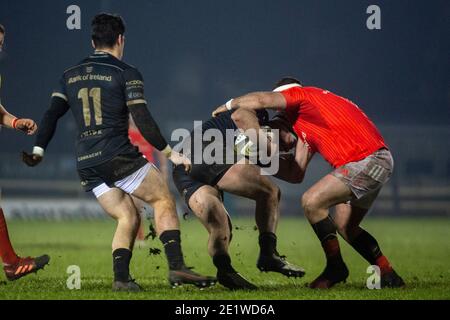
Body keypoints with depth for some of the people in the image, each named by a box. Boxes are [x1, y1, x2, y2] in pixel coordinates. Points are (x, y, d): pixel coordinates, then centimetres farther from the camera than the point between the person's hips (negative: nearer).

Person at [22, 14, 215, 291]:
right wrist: (170, 153, -3)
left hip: (86, 164, 6)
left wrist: (38, 151, 12)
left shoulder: (70, 75, 14)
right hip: (118, 156, -6)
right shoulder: (126, 73, -2)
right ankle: (177, 267, -9)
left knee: (128, 218, 14)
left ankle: (121, 278, -2)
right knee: (164, 201, 4)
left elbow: (52, 114, 8)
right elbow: (143, 121, -9)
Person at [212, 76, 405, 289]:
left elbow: (262, 100, -15)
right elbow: (297, 173, 20)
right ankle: (387, 275, 20)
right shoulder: (308, 133, 26)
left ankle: (335, 266, -4)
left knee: (312, 201, -12)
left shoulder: (302, 95, 2)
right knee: (345, 227, 17)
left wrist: (229, 104, 2)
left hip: (367, 159, -10)